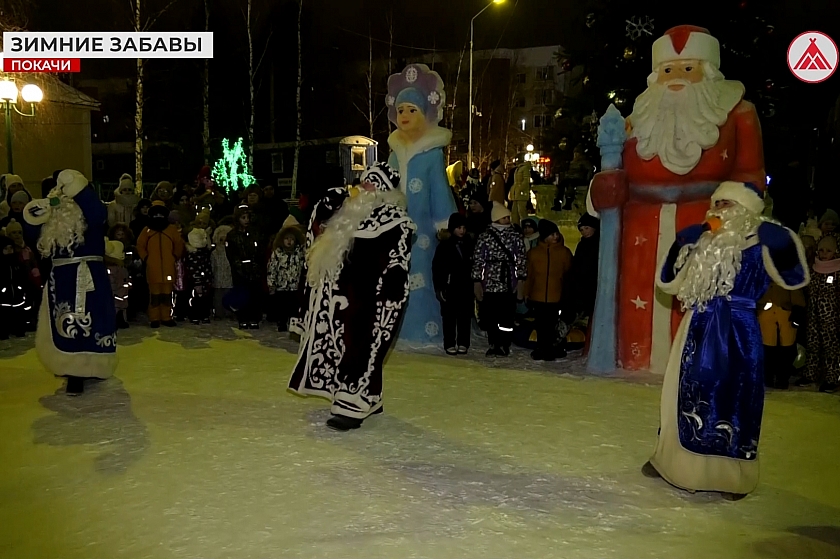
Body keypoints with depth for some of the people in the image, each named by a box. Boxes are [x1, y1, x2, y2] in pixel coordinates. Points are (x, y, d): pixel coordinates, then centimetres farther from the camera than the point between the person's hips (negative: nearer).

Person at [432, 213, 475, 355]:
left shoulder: (470, 244, 7)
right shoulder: (444, 246, 2)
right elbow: (437, 269, 1)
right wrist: (439, 288, -5)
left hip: (467, 288, 2)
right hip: (450, 288, -2)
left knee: (465, 317, 4)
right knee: (449, 317, 1)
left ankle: (463, 344, 13)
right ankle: (450, 344, 8)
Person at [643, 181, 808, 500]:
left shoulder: (758, 244, -7)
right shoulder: (702, 243, 10)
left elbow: (793, 275, -20)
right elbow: (669, 282, 13)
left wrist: (772, 236, -27)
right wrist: (682, 243, 3)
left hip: (737, 332, -6)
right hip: (698, 331, 6)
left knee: (733, 398, 1)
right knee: (686, 394, 14)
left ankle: (733, 475, 16)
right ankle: (672, 460, 29)